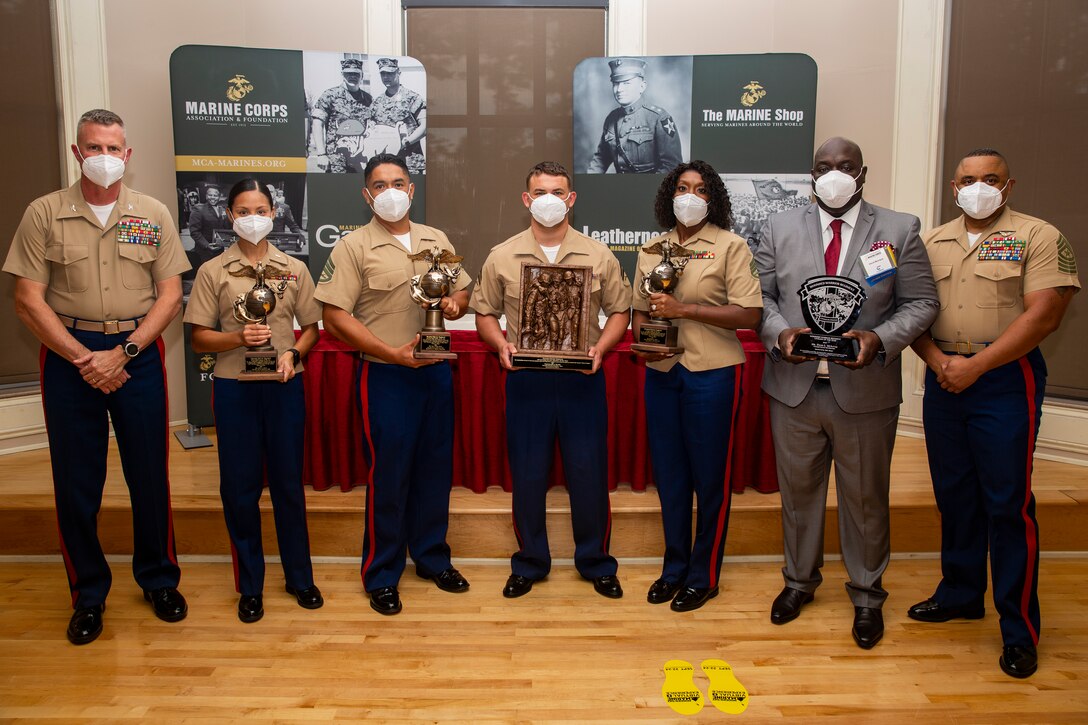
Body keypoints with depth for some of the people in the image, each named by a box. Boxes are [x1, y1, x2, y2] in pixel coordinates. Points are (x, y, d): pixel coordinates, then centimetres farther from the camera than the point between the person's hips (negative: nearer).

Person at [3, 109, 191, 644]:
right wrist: (82, 358, -10)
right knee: (76, 482, 6)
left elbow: (169, 295, 0)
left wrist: (122, 353, -10)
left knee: (149, 476, 7)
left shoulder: (153, 215, 4)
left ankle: (159, 581, 25)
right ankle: (88, 595, 23)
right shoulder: (44, 214, 1)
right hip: (69, 355, 0)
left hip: (137, 354, 1)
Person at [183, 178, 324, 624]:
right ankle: (249, 585, 21)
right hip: (234, 388, -1)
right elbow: (199, 338, 1)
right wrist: (239, 339, -17)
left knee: (289, 482, 8)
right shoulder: (212, 271, 2)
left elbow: (311, 327, 9)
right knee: (239, 486, 5)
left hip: (284, 386, 1)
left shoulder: (294, 269, 6)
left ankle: (299, 577, 24)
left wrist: (293, 353, -10)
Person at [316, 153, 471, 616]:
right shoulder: (354, 247, -6)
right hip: (385, 375, -5)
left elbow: (462, 290, 18)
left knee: (435, 468, 13)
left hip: (436, 370, 5)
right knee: (388, 475, 2)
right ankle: (381, 576, 18)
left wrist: (455, 304, -7)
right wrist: (393, 353, -19)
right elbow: (334, 317, -11)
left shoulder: (435, 240, 10)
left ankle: (432, 557, 31)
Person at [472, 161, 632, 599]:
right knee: (527, 475, 8)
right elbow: (484, 313, 10)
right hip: (525, 381, 1)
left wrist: (601, 348, -9)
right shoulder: (501, 258, 4)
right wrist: (502, 345, -9)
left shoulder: (598, 257, 3)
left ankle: (595, 563, 26)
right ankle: (530, 563, 27)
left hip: (582, 380, 0)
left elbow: (620, 310, 8)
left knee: (589, 473, 6)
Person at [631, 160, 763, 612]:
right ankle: (674, 568, 29)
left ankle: (703, 576, 21)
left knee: (709, 477, 6)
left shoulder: (730, 246, -4)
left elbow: (749, 314, -12)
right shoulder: (652, 249, 10)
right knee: (668, 474, 12)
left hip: (711, 373, -4)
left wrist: (684, 309, -18)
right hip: (661, 372, 5)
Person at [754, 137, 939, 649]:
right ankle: (799, 581, 36)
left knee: (865, 497, 11)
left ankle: (867, 596, 31)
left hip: (865, 390, -1)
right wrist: (779, 333, -15)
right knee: (798, 490, 15)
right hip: (794, 387, 2)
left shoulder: (899, 230, 1)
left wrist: (881, 339, -18)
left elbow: (921, 303, 0)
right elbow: (760, 296, 5)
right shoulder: (779, 228, 6)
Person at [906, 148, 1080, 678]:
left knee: (1007, 504, -1)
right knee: (954, 495, 14)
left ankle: (1019, 629, 12)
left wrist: (975, 365, -17)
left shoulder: (1039, 238, -4)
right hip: (943, 379, 5)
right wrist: (938, 361, -10)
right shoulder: (931, 243, 11)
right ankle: (960, 595, 30)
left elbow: (1043, 315, -14)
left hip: (1005, 381, -5)